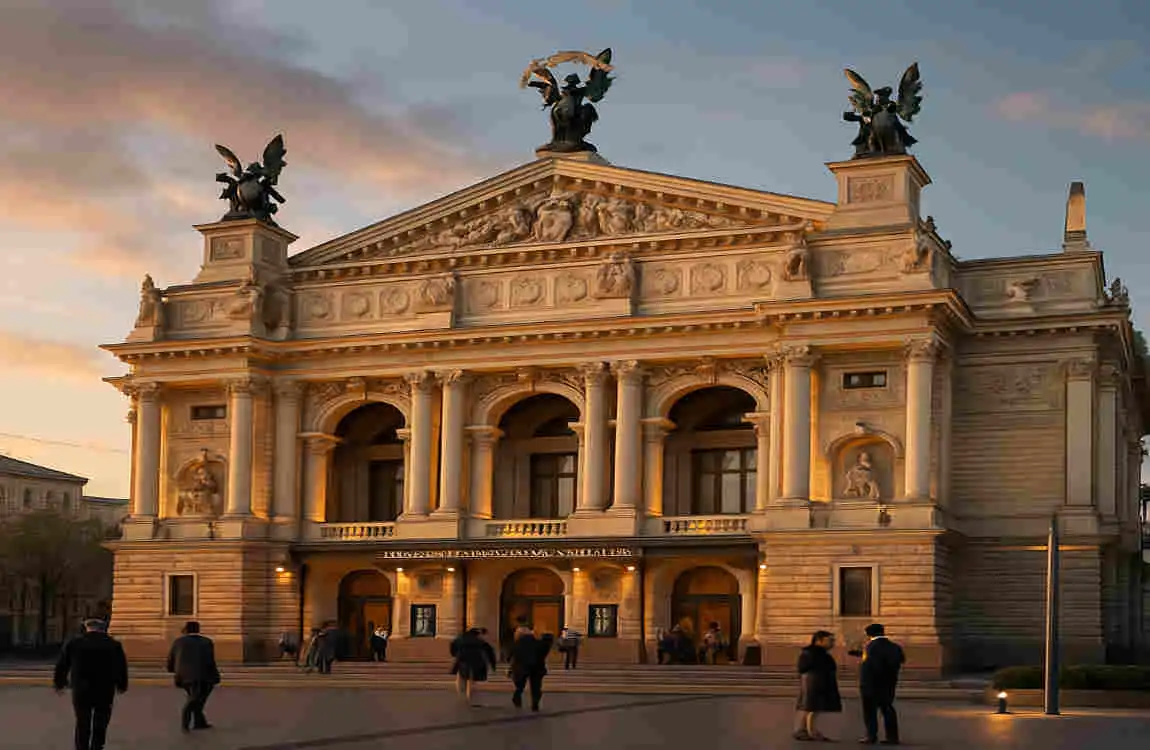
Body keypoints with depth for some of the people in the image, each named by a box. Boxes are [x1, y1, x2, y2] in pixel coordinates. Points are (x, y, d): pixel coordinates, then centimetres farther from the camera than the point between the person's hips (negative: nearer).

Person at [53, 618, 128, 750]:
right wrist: (121, 686, 23)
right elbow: (122, 668, 7)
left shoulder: (73, 643, 0)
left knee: (82, 725, 11)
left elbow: (62, 665, 6)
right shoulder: (114, 645, 0)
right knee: (100, 726, 11)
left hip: (81, 691, 0)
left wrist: (59, 683, 21)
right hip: (105, 692, 0)